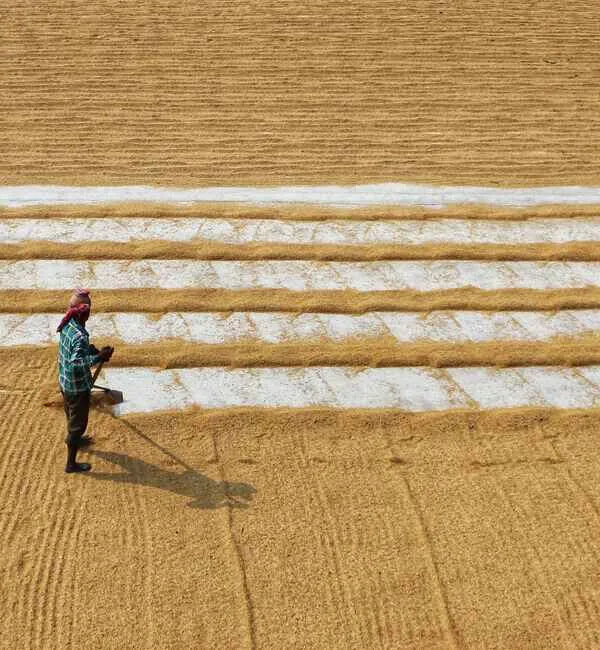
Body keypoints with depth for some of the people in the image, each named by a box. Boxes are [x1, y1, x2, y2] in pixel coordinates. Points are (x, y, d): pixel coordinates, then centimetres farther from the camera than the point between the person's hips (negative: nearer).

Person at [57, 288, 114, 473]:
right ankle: (71, 463, 20)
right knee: (78, 423, 8)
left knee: (72, 415, 32)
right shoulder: (79, 336, -33)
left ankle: (74, 439, 58)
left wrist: (97, 351, -2)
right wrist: (99, 357, -39)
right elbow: (76, 363, -43)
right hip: (77, 387, -9)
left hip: (65, 382, 9)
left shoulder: (67, 325, -5)